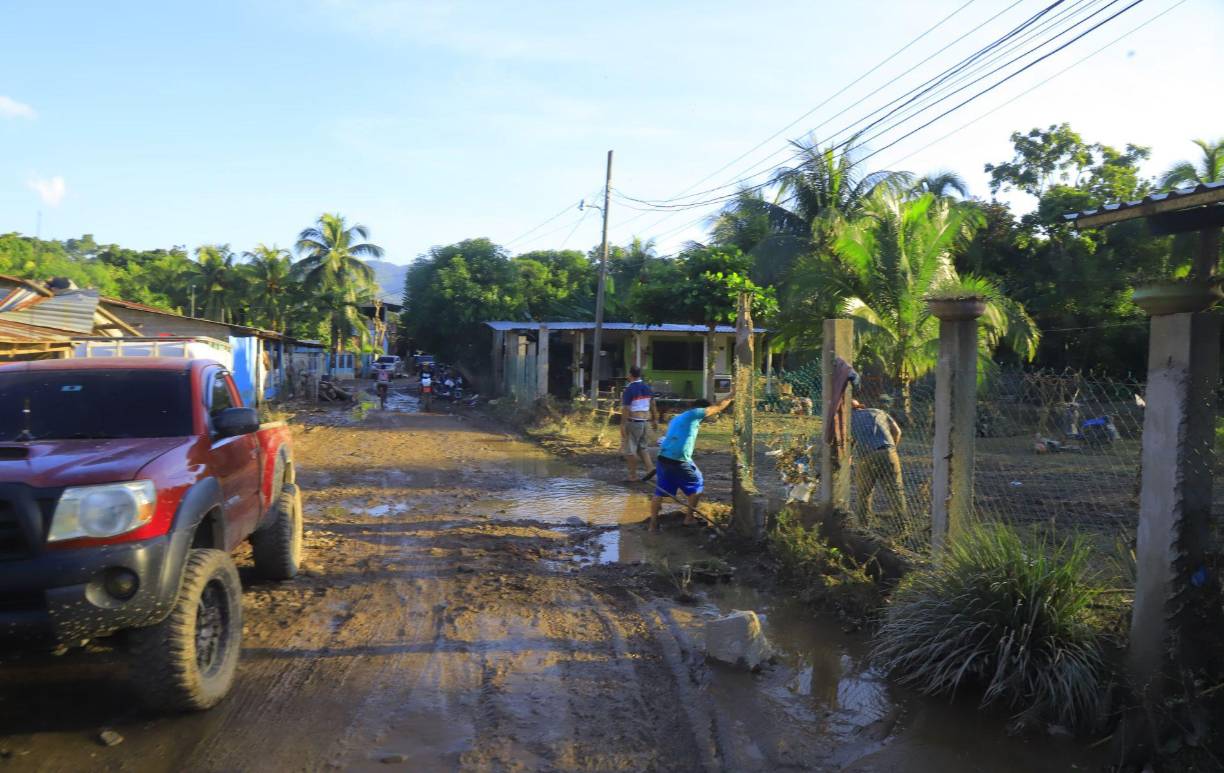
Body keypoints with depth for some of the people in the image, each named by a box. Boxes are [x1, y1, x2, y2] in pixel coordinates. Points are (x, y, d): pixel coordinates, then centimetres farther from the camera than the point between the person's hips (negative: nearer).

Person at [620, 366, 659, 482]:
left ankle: (633, 475, 8)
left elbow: (626, 409, -16)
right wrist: (655, 420, 21)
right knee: (643, 447, 19)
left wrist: (623, 425, -14)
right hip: (645, 421, 7)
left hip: (633, 421, -7)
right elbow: (653, 405, 12)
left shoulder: (629, 389, -13)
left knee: (629, 449, 4)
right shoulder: (647, 387, 7)